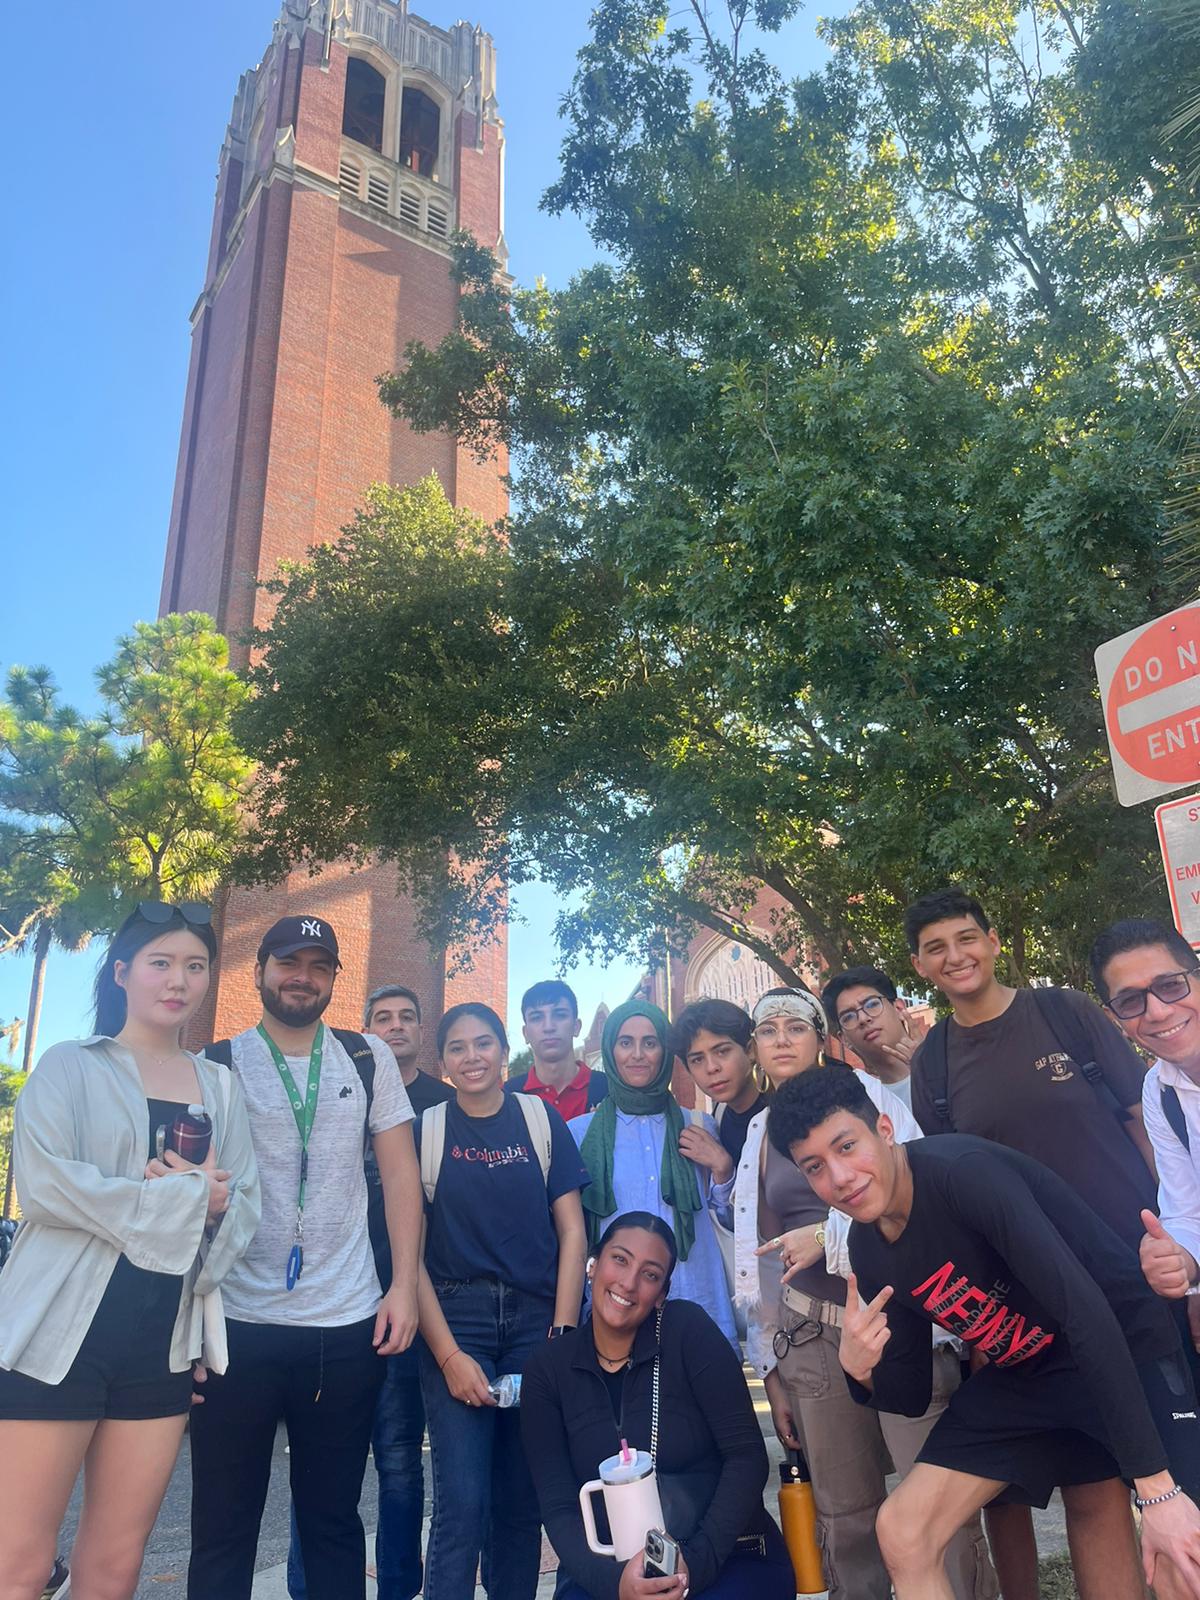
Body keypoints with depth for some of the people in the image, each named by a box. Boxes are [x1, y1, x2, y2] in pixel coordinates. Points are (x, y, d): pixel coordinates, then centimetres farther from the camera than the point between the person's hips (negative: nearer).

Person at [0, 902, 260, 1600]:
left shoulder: (220, 1088, 13)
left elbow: (245, 1204, 7)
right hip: (57, 1333, -4)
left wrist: (212, 1207, -15)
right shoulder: (69, 1067, 1)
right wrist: (180, 1195, -12)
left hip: (164, 1342, 4)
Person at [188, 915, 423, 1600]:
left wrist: (405, 1285, -2)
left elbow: (401, 1174, 5)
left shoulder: (369, 1060, 5)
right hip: (238, 1321, -1)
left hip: (347, 1326, 1)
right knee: (224, 1526, 11)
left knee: (334, 1520, 14)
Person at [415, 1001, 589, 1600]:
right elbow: (411, 1251, -1)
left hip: (536, 1319, 1)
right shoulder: (424, 1131, 1)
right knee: (462, 1505, -5)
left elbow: (572, 1232, 2)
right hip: (454, 1321, -1)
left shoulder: (542, 1120, 3)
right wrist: (449, 1354, -9)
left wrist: (562, 1335, -6)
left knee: (522, 1499, 9)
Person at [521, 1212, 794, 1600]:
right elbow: (558, 1508, -6)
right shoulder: (548, 1372, -3)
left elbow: (747, 1456, -10)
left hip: (727, 1557, -1)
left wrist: (697, 1561, -21)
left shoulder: (688, 1330, -9)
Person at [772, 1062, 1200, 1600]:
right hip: (1020, 1376, 6)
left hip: (1126, 1350, -6)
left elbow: (1086, 1310, -33)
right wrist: (861, 1373, -18)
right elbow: (910, 1396, 6)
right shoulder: (869, 1252, -4)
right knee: (903, 1531, -2)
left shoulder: (963, 1171, -28)